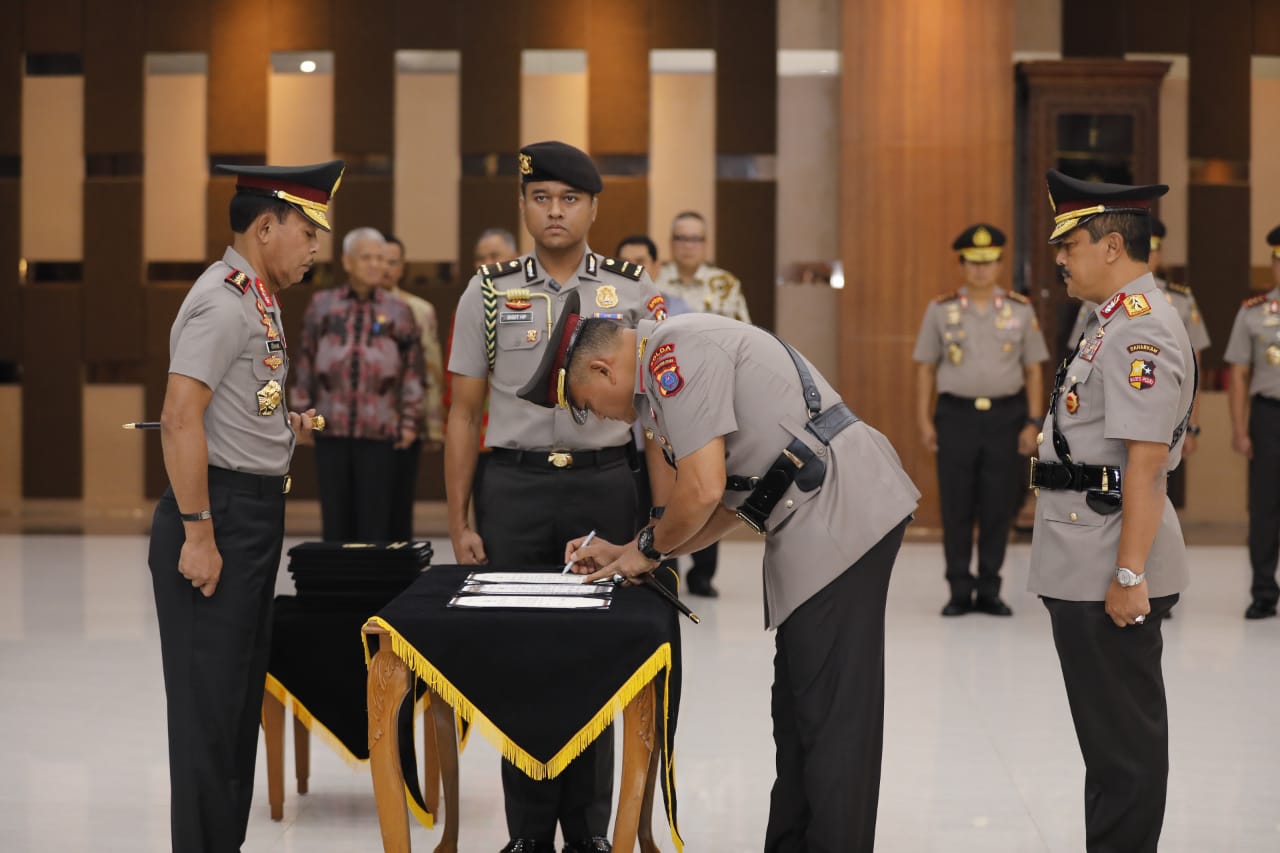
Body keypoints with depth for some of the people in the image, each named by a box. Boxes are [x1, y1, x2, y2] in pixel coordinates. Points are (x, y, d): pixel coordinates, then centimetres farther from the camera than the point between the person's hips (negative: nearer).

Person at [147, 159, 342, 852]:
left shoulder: (257, 299, 14)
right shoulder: (222, 301, -16)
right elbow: (180, 420, -23)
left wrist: (287, 426, 14)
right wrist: (198, 535, -24)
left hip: (256, 514, 10)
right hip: (221, 515, -10)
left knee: (241, 695, 16)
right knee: (209, 701, -3)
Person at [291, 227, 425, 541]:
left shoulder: (397, 311, 6)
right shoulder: (322, 305, 8)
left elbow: (412, 368, 6)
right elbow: (306, 361, 10)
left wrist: (410, 420, 2)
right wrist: (301, 411, 8)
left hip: (379, 430, -1)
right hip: (331, 429, 1)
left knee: (375, 514, 0)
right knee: (336, 515, 6)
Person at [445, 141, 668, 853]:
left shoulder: (636, 292, 4)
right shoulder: (488, 294, 5)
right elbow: (465, 413, 7)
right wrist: (459, 522, 2)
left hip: (606, 482, 0)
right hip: (514, 484, 0)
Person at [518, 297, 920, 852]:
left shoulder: (673, 353, -11)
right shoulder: (668, 373, 21)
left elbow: (704, 489, -18)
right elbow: (727, 503, 24)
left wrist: (648, 547, 1)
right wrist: (626, 554, 21)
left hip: (843, 515, -11)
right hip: (819, 526, 11)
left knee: (830, 715, -7)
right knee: (798, 709, 14)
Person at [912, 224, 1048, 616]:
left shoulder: (1021, 310, 5)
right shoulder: (941, 310, 3)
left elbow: (1033, 370, 6)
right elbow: (925, 367, 6)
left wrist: (1032, 422, -1)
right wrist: (924, 420, -1)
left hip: (1005, 417, 1)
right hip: (956, 415, -1)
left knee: (998, 508, 4)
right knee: (956, 508, 2)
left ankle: (989, 591, 14)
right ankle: (960, 592, 10)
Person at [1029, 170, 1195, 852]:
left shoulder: (1141, 329, -17)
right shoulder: (1116, 320, 15)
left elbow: (1146, 463, -22)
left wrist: (1129, 573, -23)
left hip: (1110, 568, -10)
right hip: (1083, 565, 10)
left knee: (1123, 737, -2)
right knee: (1109, 731, 17)